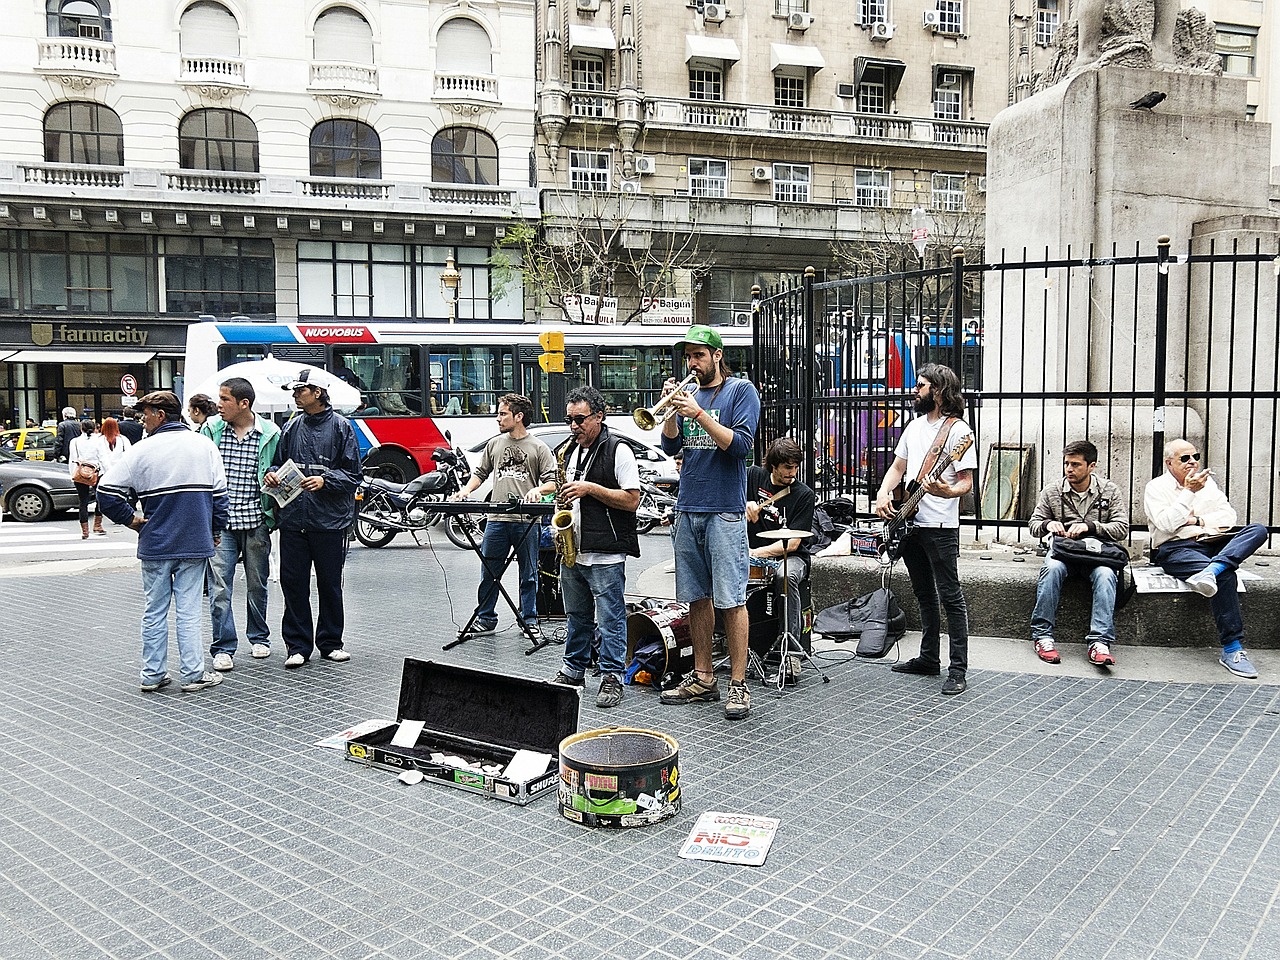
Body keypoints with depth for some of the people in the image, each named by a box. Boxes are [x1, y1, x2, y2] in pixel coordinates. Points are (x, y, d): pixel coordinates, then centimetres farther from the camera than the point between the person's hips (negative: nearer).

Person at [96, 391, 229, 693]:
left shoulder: (142, 450, -5)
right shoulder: (205, 446, 0)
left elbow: (107, 490, -8)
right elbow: (219, 494, 2)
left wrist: (130, 518, 5)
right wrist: (215, 531, 12)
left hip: (154, 544, 0)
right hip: (195, 543, 0)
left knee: (154, 611, 10)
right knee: (188, 611, 4)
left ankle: (152, 674, 18)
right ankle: (193, 674, 6)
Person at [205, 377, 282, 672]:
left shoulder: (270, 434, -1)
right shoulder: (211, 430, 3)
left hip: (256, 522, 0)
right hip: (220, 522, 0)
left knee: (257, 584, 13)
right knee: (219, 587, -4)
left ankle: (258, 637, 31)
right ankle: (223, 647, 6)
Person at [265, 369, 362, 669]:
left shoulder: (341, 426, -1)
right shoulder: (291, 427, 11)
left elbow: (352, 474, -3)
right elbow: (279, 462, 20)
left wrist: (325, 480, -18)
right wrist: (271, 475, -2)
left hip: (329, 520, -3)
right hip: (293, 518, 4)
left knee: (330, 584, 7)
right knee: (293, 582, 4)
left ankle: (330, 642, 20)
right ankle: (297, 645, 15)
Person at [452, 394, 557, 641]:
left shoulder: (538, 448, 2)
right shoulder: (494, 444, 13)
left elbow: (552, 482, 0)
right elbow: (480, 472, 19)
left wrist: (537, 490, -19)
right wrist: (467, 490, 2)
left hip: (526, 521, -3)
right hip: (497, 520, 3)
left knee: (528, 574, 7)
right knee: (488, 572, 6)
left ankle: (529, 621, 19)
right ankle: (485, 620, 18)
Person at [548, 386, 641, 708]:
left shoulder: (618, 450, -8)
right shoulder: (568, 450, 14)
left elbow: (632, 500, -13)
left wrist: (590, 488, -19)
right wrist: (563, 499, 4)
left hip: (605, 554, -7)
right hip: (572, 551, 7)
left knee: (610, 620, -2)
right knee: (577, 617, 18)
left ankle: (612, 678, 7)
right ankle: (573, 671, 29)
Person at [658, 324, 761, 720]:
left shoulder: (741, 390, -1)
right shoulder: (689, 394, 15)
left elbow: (741, 444, -13)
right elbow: (670, 446, 9)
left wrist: (698, 414, -19)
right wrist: (671, 408, -6)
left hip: (725, 510, -6)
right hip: (688, 509, 6)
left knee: (731, 600, -5)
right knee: (697, 598, 10)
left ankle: (738, 684, 2)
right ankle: (703, 678, 19)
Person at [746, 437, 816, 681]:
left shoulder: (804, 494, -6)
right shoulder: (754, 476, 5)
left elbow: (792, 543, -12)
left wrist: (757, 552, -19)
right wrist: (744, 503, -16)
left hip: (789, 558, -3)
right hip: (752, 555, 3)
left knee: (785, 576, -38)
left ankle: (792, 651, -33)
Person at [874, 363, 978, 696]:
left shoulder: (959, 430, -9)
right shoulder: (915, 426, 15)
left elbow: (966, 482, -11)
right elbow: (897, 467, 19)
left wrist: (947, 491, -32)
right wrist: (883, 493, 2)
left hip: (940, 527, -8)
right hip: (910, 523, 8)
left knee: (950, 596, -5)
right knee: (924, 594, 16)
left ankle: (958, 669, 0)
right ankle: (929, 658, 26)